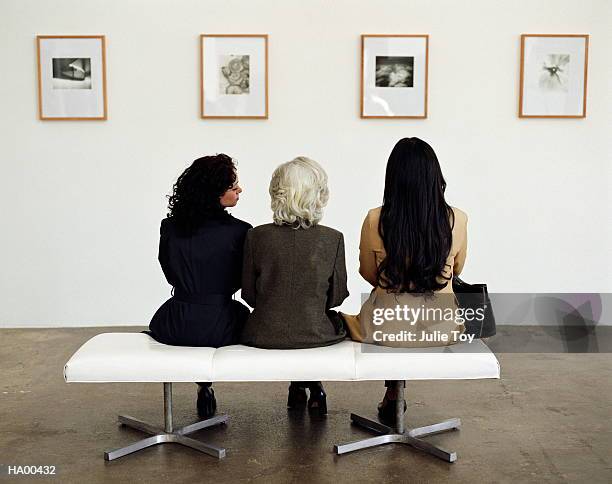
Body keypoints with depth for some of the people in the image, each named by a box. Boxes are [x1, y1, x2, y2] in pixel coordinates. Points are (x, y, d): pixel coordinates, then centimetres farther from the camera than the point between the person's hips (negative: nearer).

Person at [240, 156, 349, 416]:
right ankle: (313, 389, 38)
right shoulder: (333, 239, -13)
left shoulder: (256, 236, -11)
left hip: (263, 334, 1)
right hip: (314, 335, -1)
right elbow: (337, 296, -4)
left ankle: (299, 387, 40)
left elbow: (249, 294, -2)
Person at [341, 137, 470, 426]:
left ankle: (393, 394, 36)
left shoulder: (375, 220, -13)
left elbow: (368, 274, 4)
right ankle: (393, 396, 37)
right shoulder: (457, 220, -9)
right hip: (441, 329, 2)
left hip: (387, 328, -1)